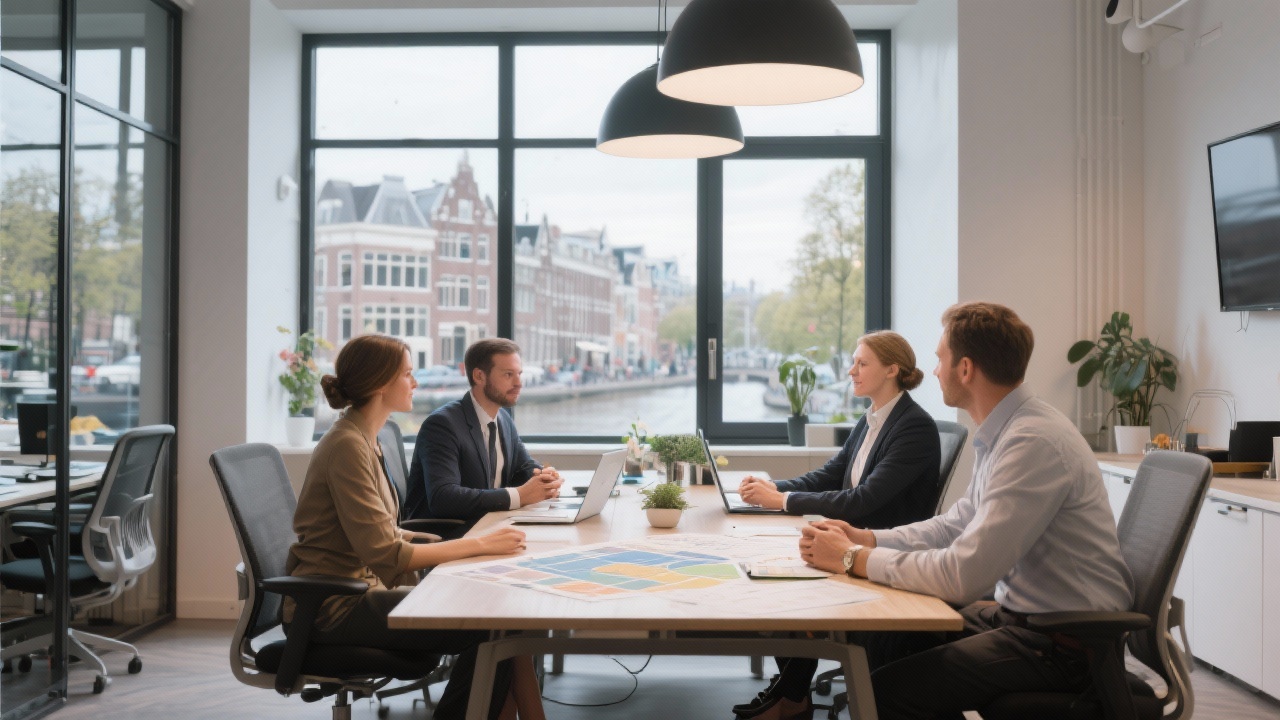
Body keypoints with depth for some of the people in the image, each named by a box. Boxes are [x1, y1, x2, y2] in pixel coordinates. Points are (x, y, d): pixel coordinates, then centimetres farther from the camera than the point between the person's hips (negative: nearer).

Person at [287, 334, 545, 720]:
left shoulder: (363, 439, 11)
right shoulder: (347, 446, -18)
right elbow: (383, 554, -23)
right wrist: (478, 545, -19)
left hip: (359, 589, 9)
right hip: (334, 609, -9)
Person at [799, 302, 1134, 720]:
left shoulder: (1034, 443, -25)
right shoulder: (1002, 432, 5)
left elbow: (963, 576, -27)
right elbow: (958, 524, 14)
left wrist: (855, 559, -16)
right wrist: (867, 538, 1)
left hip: (1064, 644, -9)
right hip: (1021, 612, 9)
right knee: (880, 643, 10)